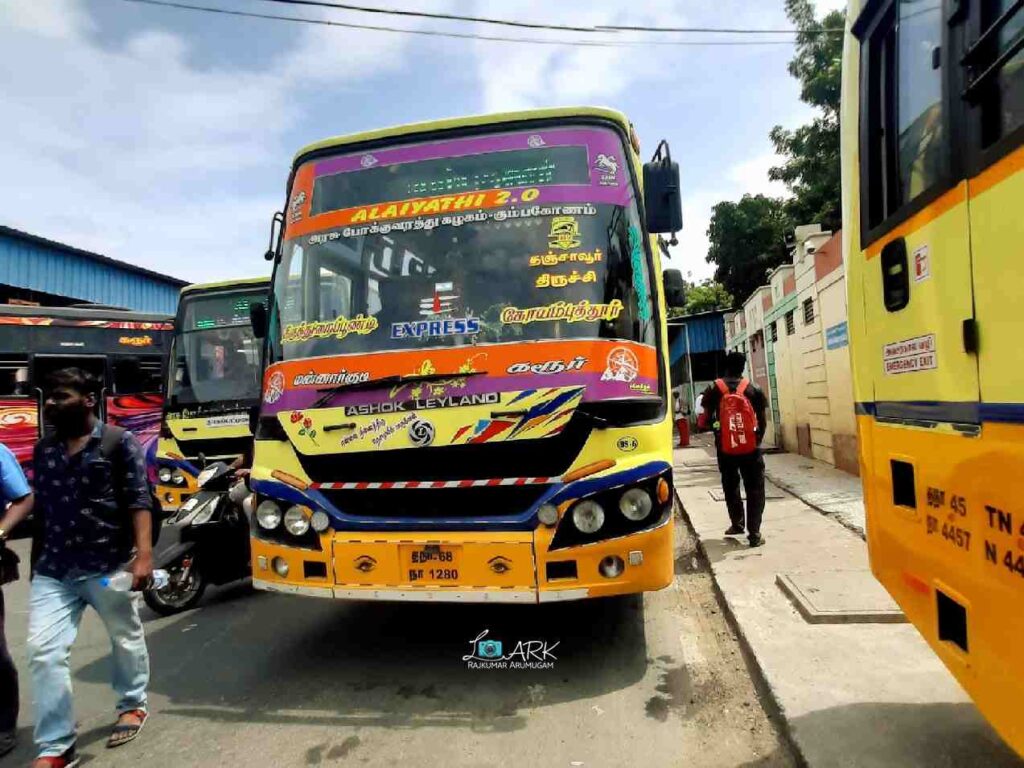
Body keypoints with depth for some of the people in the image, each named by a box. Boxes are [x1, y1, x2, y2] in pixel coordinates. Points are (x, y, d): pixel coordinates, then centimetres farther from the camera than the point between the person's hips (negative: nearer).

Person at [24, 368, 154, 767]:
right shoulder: (43, 450, 11)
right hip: (53, 570, 5)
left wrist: (144, 555, -19)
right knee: (43, 651, -2)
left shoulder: (119, 442, -5)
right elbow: (40, 510, 18)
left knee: (126, 639, 13)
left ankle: (133, 704, 37)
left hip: (109, 565, -4)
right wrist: (37, 561, 18)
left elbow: (139, 502, -10)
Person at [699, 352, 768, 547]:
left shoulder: (714, 388, -2)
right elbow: (762, 420, 2)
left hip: (725, 447, 1)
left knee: (730, 487, 19)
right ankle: (754, 533, 2)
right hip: (750, 446, -1)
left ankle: (737, 524, 30)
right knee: (755, 490, 6)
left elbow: (707, 418, 0)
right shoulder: (754, 389, -2)